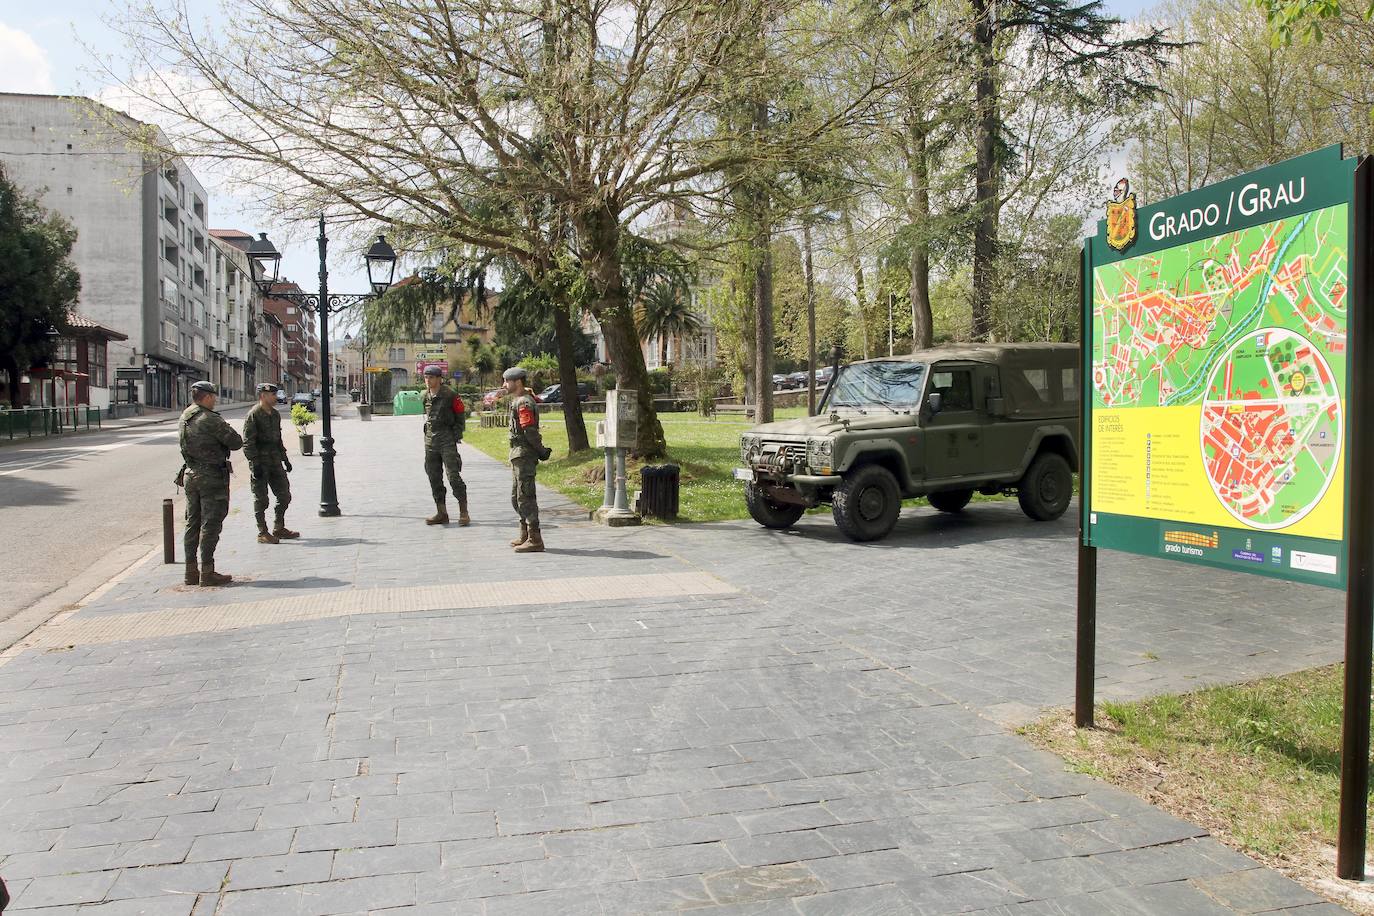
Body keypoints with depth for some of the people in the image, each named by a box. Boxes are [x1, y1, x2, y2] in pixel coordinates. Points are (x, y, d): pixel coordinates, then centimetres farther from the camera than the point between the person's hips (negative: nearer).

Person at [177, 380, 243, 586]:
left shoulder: (185, 417, 7)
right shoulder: (211, 420, -17)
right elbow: (236, 443, -15)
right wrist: (228, 434, 6)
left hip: (190, 474, 8)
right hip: (212, 476, -8)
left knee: (193, 523, 13)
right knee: (211, 524, -3)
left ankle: (191, 571, 18)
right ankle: (207, 572, -1)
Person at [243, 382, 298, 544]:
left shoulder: (275, 414, 12)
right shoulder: (253, 415, -12)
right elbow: (247, 443, -15)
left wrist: (285, 458, 19)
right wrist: (255, 464, -20)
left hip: (275, 461, 8)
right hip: (260, 463, -8)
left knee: (284, 495, 10)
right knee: (261, 499, 0)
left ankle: (279, 529, 22)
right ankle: (263, 533, 8)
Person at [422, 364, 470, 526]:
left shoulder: (450, 395, -8)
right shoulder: (424, 396, 9)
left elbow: (461, 414, -3)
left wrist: (456, 435, -7)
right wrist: (427, 434, 13)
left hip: (447, 440, -6)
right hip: (430, 440, 7)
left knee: (453, 476, -9)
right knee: (434, 478, 8)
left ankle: (464, 513, -3)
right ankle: (441, 513, 16)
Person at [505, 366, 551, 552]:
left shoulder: (523, 403, -16)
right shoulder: (518, 400, 18)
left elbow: (529, 431, -23)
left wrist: (541, 451, -15)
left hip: (524, 455, -11)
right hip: (518, 455, 11)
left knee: (525, 497, -9)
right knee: (516, 497, 17)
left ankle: (534, 540, -7)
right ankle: (525, 535, 26)